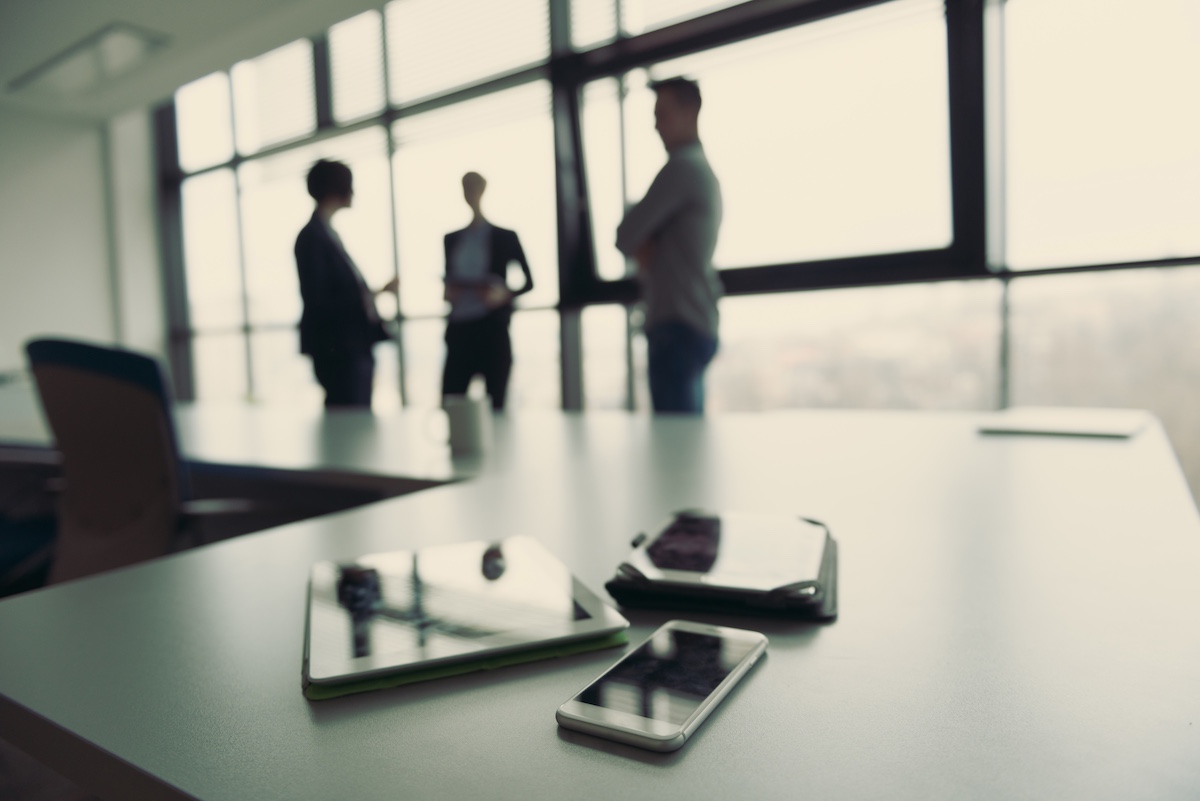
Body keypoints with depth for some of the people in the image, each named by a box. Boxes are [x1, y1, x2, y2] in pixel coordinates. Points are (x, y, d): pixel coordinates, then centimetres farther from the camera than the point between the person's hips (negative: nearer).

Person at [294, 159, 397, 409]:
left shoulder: (328, 234, 16)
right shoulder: (312, 237, -11)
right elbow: (316, 302, -17)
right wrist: (368, 296, -24)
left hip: (356, 346, 9)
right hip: (337, 350, -9)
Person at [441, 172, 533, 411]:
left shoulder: (504, 237, 5)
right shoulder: (452, 239, 16)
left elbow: (528, 281, 6)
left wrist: (504, 294, -13)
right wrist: (447, 291, 1)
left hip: (493, 330, -3)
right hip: (459, 331, 3)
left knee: (495, 404, -2)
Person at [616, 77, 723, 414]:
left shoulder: (681, 166, -9)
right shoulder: (704, 170, 22)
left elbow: (626, 237, -12)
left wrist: (641, 246, 8)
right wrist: (645, 251, 0)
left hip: (677, 327, -10)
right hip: (699, 325, 10)